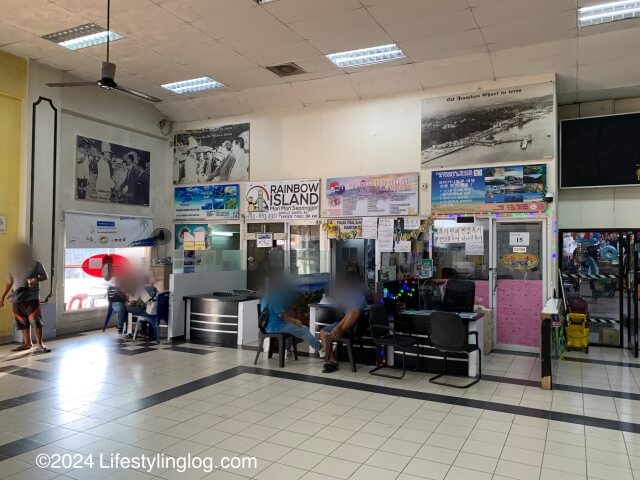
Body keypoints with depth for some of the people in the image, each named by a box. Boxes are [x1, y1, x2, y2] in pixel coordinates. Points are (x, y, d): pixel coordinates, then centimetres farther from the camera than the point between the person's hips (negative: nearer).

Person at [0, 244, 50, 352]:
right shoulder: (15, 266, 14)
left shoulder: (36, 264, 1)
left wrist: (36, 279, -18)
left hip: (31, 298, -5)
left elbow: (45, 276, 4)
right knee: (22, 322, 9)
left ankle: (39, 344, -4)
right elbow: (9, 282, 19)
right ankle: (27, 343, 19)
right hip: (17, 299, 5)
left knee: (35, 321, -8)